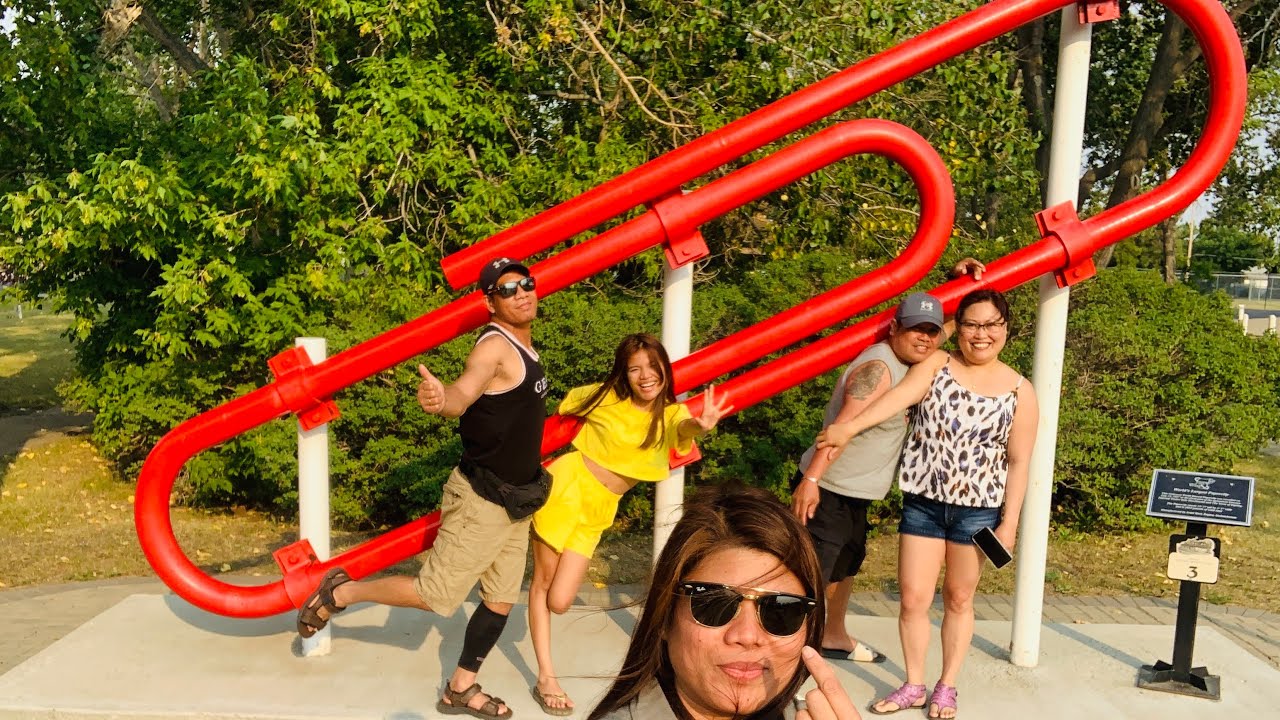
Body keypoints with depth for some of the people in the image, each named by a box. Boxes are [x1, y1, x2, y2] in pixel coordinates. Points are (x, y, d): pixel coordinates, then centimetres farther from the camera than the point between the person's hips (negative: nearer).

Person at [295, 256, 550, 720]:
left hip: (515, 502, 9)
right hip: (481, 502, -8)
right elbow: (461, 395, -39)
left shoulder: (525, 347, 9)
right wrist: (438, 398, -60)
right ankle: (341, 591, 17)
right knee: (435, 596, -2)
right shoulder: (495, 346, -19)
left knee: (501, 600, 12)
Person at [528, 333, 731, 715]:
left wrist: (700, 426, -53)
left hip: (599, 509, 3)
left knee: (560, 601, 0)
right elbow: (564, 406, 10)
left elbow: (684, 430, -32)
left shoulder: (672, 414, -6)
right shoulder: (605, 397, -10)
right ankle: (546, 677, 16)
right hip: (569, 484, -2)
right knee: (542, 583, 2)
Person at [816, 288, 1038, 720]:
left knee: (959, 599, 13)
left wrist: (1009, 522, -3)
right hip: (923, 502, 0)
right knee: (913, 598, 3)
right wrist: (850, 427, -38)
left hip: (978, 509, 0)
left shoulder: (1019, 390, 0)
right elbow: (899, 397, -21)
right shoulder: (935, 365, -2)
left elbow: (1018, 463, 2)